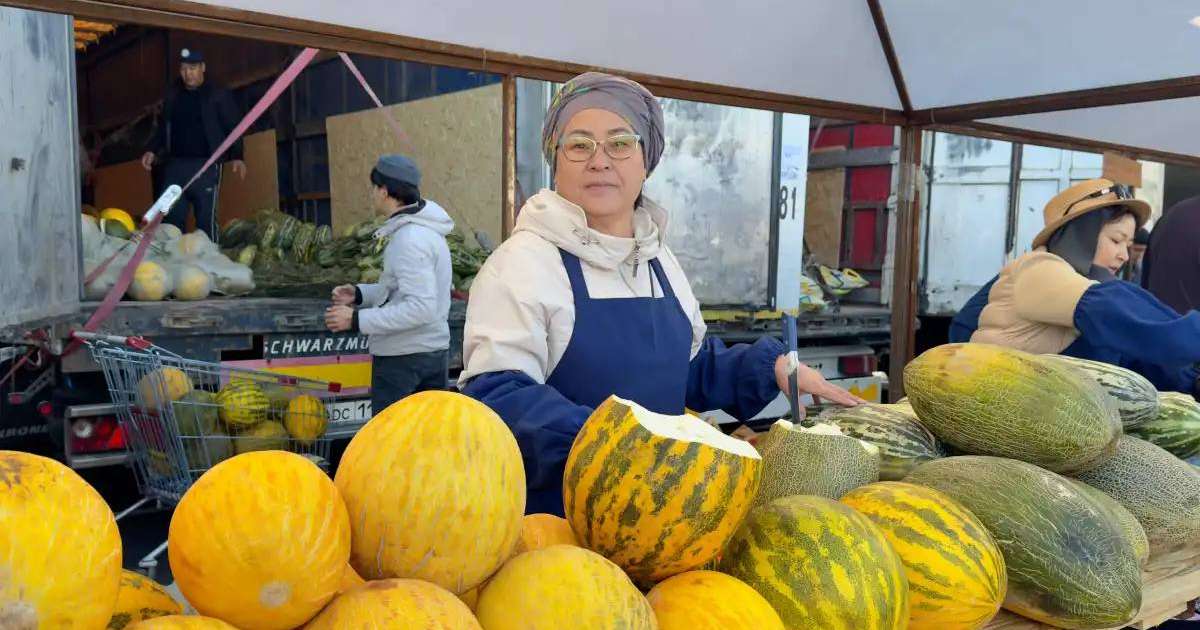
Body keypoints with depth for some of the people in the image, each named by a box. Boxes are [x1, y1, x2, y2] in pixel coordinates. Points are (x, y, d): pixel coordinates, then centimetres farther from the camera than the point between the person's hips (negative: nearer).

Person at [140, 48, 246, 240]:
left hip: (206, 166, -5)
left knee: (206, 221, -6)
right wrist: (152, 150, 11)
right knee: (170, 219, 5)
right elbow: (163, 129, 24)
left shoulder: (219, 96, 2)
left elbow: (233, 128, -2)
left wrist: (236, 156, -15)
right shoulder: (172, 96, 16)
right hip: (174, 165, 5)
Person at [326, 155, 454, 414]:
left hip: (403, 357, -9)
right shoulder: (425, 229, 11)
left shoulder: (410, 239, -20)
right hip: (435, 351, 9)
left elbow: (420, 308, -26)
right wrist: (360, 293, 8)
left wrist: (357, 320, -23)